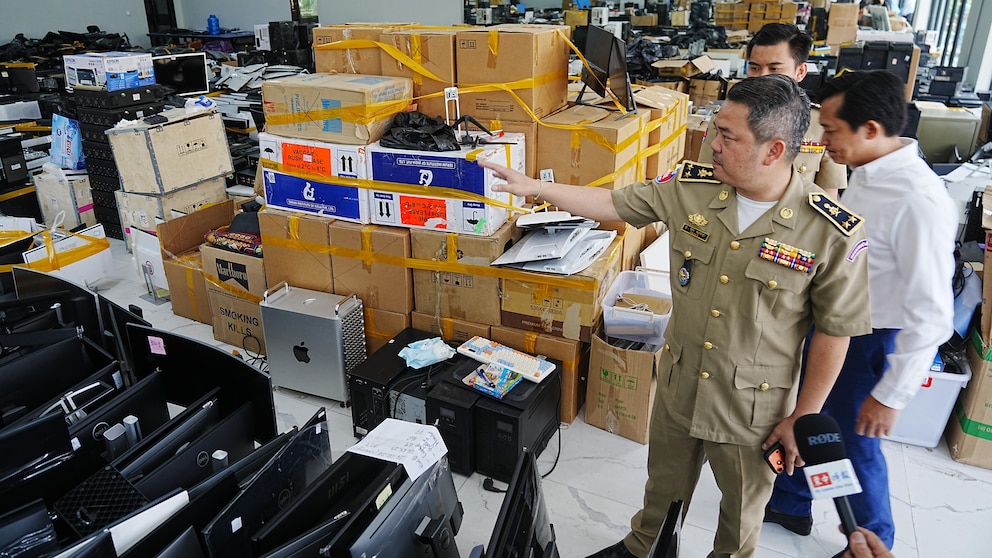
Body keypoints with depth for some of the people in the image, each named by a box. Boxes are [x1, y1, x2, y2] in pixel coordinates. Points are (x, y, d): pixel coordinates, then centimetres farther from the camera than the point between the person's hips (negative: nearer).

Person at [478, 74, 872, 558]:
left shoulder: (833, 233, -21)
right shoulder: (691, 188, -12)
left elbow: (835, 332, -13)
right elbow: (614, 204, 0)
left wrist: (801, 418, -8)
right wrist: (534, 187, -2)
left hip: (754, 407, -3)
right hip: (678, 385, 4)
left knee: (741, 508, 23)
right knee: (663, 487, 27)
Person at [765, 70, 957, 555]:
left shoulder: (918, 201, -30)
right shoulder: (868, 173, -3)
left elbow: (931, 316, -26)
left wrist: (891, 396, -19)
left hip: (869, 345, -8)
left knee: (854, 441, 13)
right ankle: (790, 504, 49)